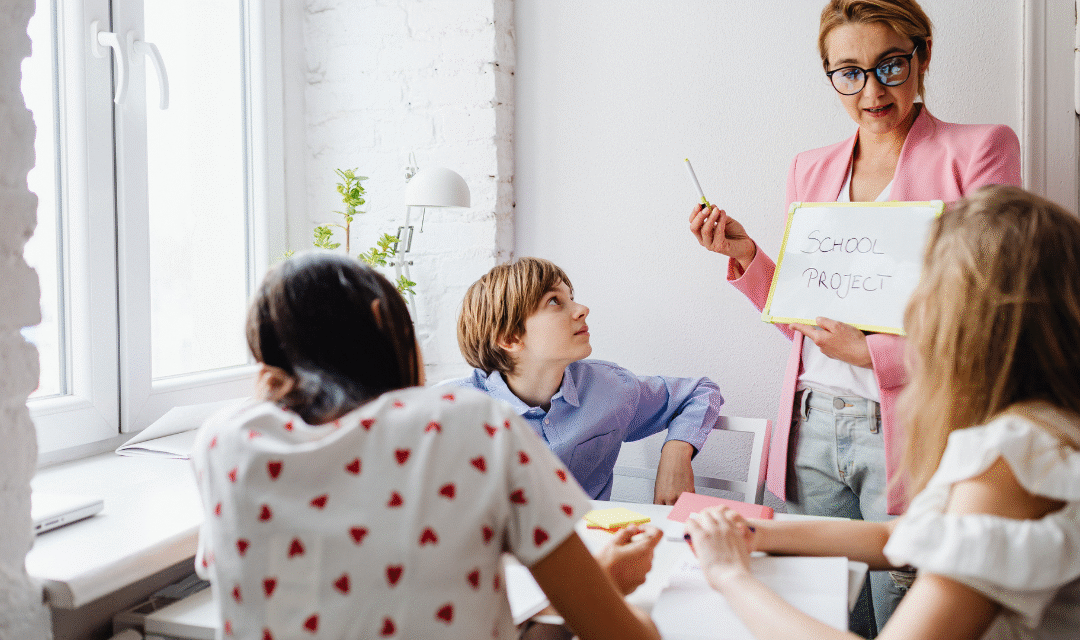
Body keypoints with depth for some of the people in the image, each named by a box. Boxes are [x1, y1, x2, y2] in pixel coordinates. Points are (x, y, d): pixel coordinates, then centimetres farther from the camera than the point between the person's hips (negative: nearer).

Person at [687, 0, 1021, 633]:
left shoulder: (980, 149, -1)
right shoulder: (811, 168, 14)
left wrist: (873, 351, -14)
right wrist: (746, 255, 2)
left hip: (905, 435, -4)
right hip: (812, 427, 4)